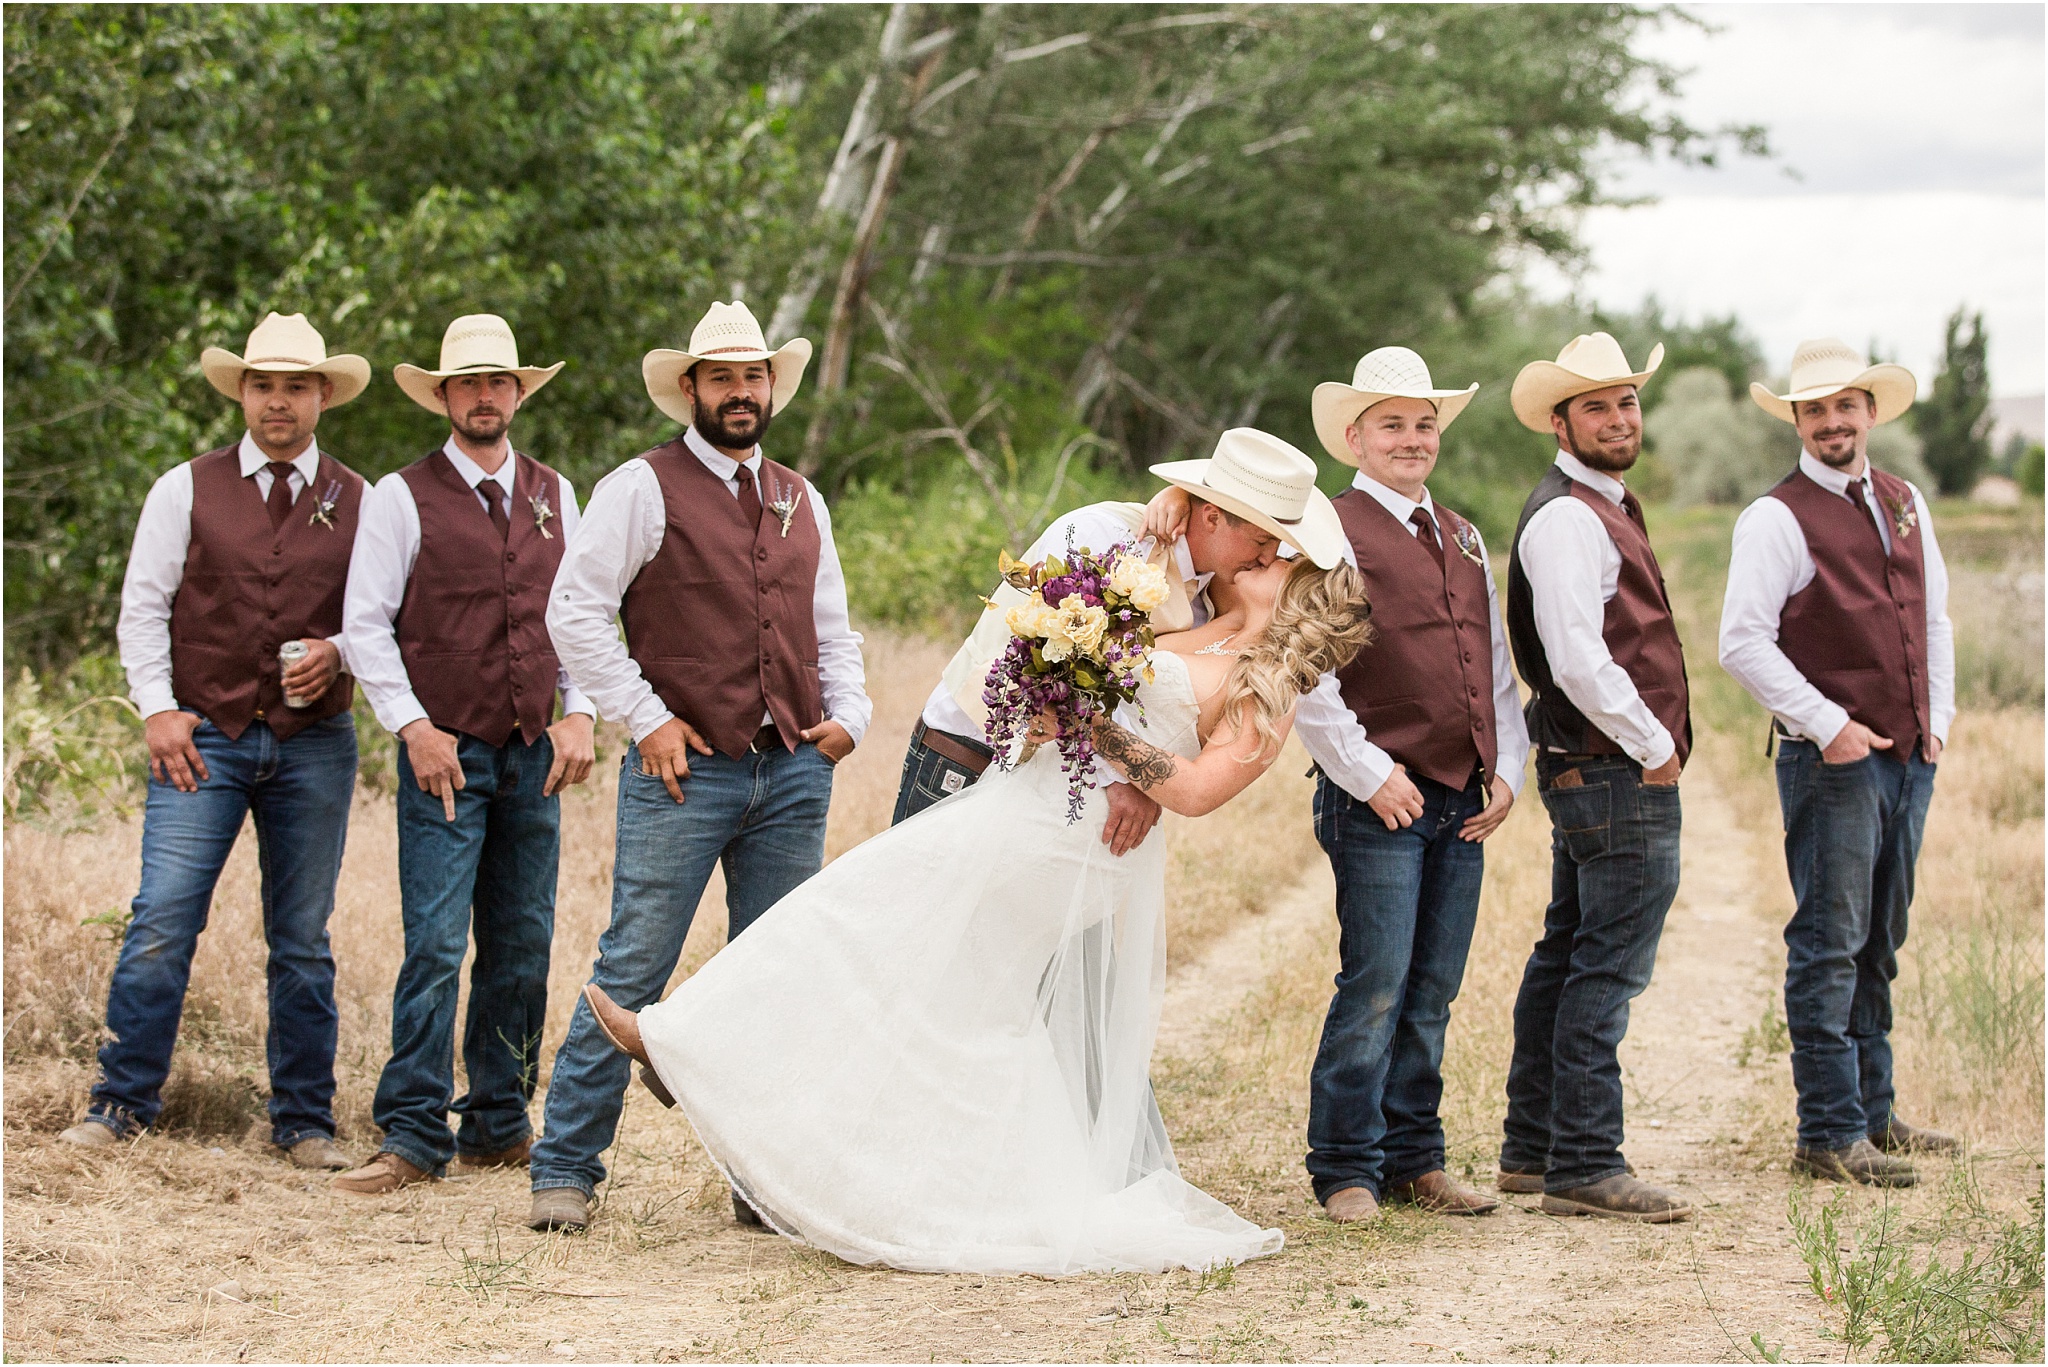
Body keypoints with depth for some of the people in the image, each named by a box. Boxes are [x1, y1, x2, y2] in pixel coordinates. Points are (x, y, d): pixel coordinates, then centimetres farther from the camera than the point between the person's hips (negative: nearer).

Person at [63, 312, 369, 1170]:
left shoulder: (361, 504, 8)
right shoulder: (186, 490, 6)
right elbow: (143, 606, 4)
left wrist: (337, 654, -10)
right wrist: (157, 708, -7)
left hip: (314, 745, 1)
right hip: (203, 739, -1)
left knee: (303, 941, 6)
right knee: (162, 924, -9)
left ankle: (304, 1122, 14)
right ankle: (122, 1104, 1)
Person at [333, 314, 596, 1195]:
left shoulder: (554, 496, 12)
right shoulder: (403, 497, -1)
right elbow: (366, 625, -3)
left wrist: (578, 713, 1)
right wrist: (414, 728, -12)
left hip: (533, 756, 4)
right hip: (445, 756, -4)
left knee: (522, 947, 6)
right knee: (436, 943, -11)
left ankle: (499, 1127, 16)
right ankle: (414, 1138, -7)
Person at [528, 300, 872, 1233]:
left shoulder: (801, 501, 17)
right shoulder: (644, 488, -1)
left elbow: (832, 629, 24)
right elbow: (574, 611, -5)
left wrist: (848, 711, 6)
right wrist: (646, 719, -9)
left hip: (794, 772, 5)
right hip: (685, 770, -5)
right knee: (632, 972, -7)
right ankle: (566, 1171, 0)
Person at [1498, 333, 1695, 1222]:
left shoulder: (1603, 508, 19)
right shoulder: (1568, 518, -15)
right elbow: (1578, 659, -23)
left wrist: (1656, 742, 15)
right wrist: (1652, 744, -13)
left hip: (1599, 772, 11)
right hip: (1619, 777, -11)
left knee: (1566, 960, 15)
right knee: (1608, 970, -9)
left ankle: (1532, 1149, 22)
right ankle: (1585, 1166, -7)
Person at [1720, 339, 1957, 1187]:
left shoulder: (1905, 504, 14)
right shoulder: (1778, 519, -7)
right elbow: (1743, 644, -13)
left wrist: (1938, 717, 12)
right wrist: (1828, 726, -15)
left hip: (1908, 758, 7)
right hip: (1830, 759, -6)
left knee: (1878, 947, 13)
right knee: (1830, 947, -6)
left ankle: (1873, 1113, 21)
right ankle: (1829, 1134, -4)